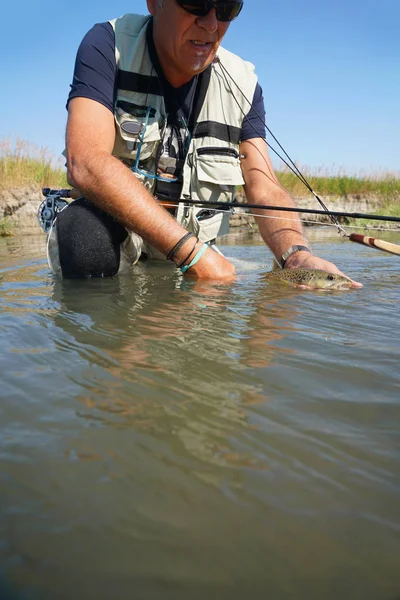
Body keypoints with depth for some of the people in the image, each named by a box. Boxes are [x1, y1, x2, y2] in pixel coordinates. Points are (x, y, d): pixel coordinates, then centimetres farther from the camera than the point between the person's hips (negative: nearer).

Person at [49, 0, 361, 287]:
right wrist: (192, 252, -35)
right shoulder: (108, 46, -14)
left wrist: (297, 255, -33)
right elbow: (86, 163, -29)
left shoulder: (243, 85, -3)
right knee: (87, 230, -34)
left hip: (192, 250, 7)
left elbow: (266, 191, -9)